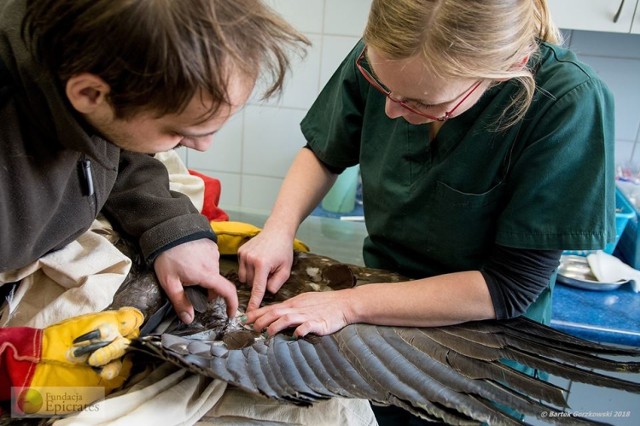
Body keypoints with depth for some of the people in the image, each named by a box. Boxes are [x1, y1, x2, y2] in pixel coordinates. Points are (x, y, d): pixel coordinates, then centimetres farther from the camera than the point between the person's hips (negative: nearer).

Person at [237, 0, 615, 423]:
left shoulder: (569, 105, -28)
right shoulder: (384, 56, -17)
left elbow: (511, 285, -24)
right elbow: (325, 153, -1)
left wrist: (349, 304, -26)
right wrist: (280, 228, -17)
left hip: (484, 332, -3)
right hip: (380, 303, 4)